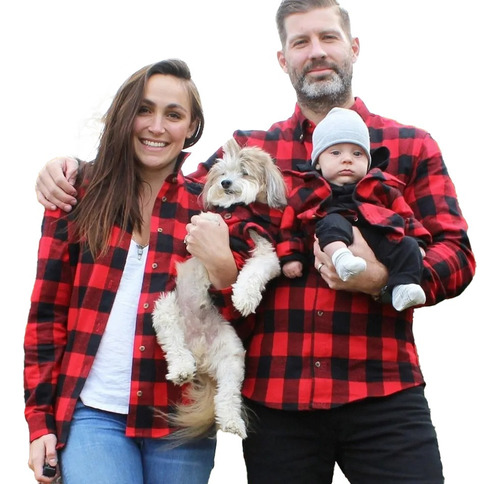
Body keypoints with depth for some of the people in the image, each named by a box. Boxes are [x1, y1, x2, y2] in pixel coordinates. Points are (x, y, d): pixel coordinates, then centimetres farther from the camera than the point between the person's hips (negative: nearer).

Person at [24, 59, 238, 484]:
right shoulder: (79, 196, 3)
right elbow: (47, 313, 5)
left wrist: (223, 272, -16)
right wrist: (40, 419, 1)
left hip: (180, 420, 1)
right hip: (93, 414, -1)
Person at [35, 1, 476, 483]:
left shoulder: (412, 147, 8)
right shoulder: (249, 150, 13)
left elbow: (455, 253, 3)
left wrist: (380, 278, -16)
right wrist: (77, 173, 6)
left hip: (382, 395, -1)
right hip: (274, 396, 1)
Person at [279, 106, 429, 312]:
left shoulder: (380, 187, 26)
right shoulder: (309, 191, 21)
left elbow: (404, 216, 24)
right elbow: (290, 224, 19)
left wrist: (417, 241, 11)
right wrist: (290, 256, 9)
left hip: (378, 235, 3)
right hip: (335, 239, -2)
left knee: (407, 246, -24)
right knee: (332, 221, -33)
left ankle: (402, 287, -40)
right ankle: (340, 257, -59)